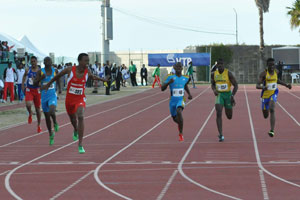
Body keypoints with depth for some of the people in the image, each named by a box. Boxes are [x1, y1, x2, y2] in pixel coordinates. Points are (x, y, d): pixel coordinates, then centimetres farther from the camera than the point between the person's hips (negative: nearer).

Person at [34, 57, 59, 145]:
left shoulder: (55, 71, 0)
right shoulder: (40, 72, -3)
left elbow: (58, 80, 19)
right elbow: (35, 83, -10)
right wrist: (41, 78, -25)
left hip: (53, 96, -2)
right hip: (44, 97, 2)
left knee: (52, 112, -31)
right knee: (47, 117, 11)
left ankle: (55, 123, 2)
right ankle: (51, 135, 31)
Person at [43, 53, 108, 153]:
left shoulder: (87, 72, -10)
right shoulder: (70, 70, -16)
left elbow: (93, 77, 17)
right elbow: (58, 76, 1)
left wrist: (102, 79, 12)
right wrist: (48, 84, 10)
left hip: (80, 99, -1)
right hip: (69, 99, 1)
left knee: (81, 117, -25)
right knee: (73, 119, 20)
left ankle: (80, 145, -23)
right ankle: (76, 131, 60)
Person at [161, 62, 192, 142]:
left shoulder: (185, 78, 2)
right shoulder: (170, 77, -6)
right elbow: (162, 88, -9)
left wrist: (189, 94, 12)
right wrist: (168, 82, -27)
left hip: (181, 100, -1)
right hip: (172, 101, 1)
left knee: (179, 112, -32)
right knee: (175, 118, 15)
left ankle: (181, 134, -24)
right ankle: (179, 124, 58)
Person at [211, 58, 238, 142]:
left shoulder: (228, 73, -12)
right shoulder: (214, 74, 0)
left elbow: (236, 85, -8)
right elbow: (212, 84, 16)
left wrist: (232, 96, -19)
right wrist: (214, 90, -7)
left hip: (228, 94, -1)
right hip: (219, 95, 1)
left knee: (229, 116, 12)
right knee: (218, 114, -19)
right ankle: (221, 135, -19)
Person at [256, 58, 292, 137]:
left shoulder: (276, 71, 1)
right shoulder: (263, 73, -13)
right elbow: (257, 86, -20)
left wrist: (286, 85, 17)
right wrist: (263, 87, -41)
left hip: (274, 93, 1)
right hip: (265, 95, -1)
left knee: (272, 109, -28)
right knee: (265, 116, 14)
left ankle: (272, 131, -31)